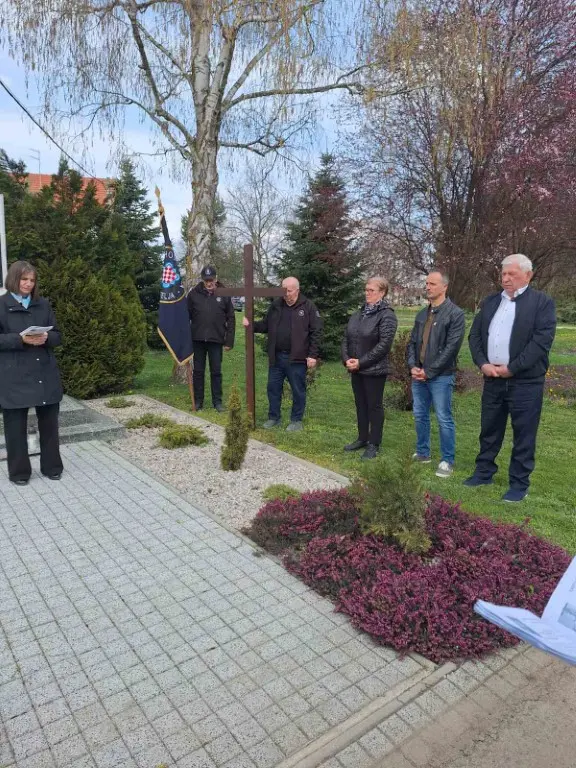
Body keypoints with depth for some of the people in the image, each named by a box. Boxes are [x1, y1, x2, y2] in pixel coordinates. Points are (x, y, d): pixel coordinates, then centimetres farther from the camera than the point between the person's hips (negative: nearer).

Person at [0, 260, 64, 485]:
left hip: (45, 374, 3)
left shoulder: (43, 304, 11)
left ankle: (51, 466, 22)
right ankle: (19, 471, 18)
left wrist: (46, 337, -12)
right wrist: (21, 339, -20)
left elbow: (58, 336, 10)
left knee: (49, 422, 9)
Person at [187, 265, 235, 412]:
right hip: (198, 339, 1)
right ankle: (198, 401, 18)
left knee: (216, 372, 7)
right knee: (198, 371, 9)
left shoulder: (224, 294, 0)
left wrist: (229, 341, -2)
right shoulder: (194, 294, 0)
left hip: (216, 340, -1)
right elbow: (187, 317, 3)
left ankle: (217, 401, 17)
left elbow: (231, 319, 2)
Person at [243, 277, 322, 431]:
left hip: (296, 358, -4)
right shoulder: (276, 305, 7)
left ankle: (296, 420, 21)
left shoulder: (308, 307, -6)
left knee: (298, 390, 7)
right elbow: (265, 325, 13)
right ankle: (274, 418, 27)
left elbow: (316, 332, -8)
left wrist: (313, 355, -13)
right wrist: (252, 325, -7)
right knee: (273, 388, 12)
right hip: (276, 357, 5)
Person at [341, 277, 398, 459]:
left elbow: (384, 345, -19)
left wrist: (361, 362, -19)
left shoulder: (387, 316, -11)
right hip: (356, 369, 7)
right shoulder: (358, 314, 12)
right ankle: (362, 438, 29)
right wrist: (346, 359, -6)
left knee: (374, 406, 3)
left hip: (374, 370, -7)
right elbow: (346, 338, 11)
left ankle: (374, 444, 14)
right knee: (360, 404, 15)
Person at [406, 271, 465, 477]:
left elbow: (451, 347, -14)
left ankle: (447, 461, 10)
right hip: (419, 375, 7)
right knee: (420, 416, 14)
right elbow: (412, 343, 13)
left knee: (444, 419, -1)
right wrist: (412, 366, -3)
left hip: (441, 376, -7)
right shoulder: (422, 314, 12)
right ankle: (422, 453, 28)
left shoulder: (455, 314, -8)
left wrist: (429, 371, -15)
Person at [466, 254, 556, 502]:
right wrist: (482, 363, -6)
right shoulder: (490, 302, 12)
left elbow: (542, 340, -13)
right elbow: (475, 335, 10)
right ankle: (484, 472, 29)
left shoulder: (542, 302, -4)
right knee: (489, 430, 15)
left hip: (525, 381, -5)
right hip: (493, 379, 5)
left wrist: (512, 368, -16)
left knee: (523, 434, 4)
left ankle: (519, 484, 16)